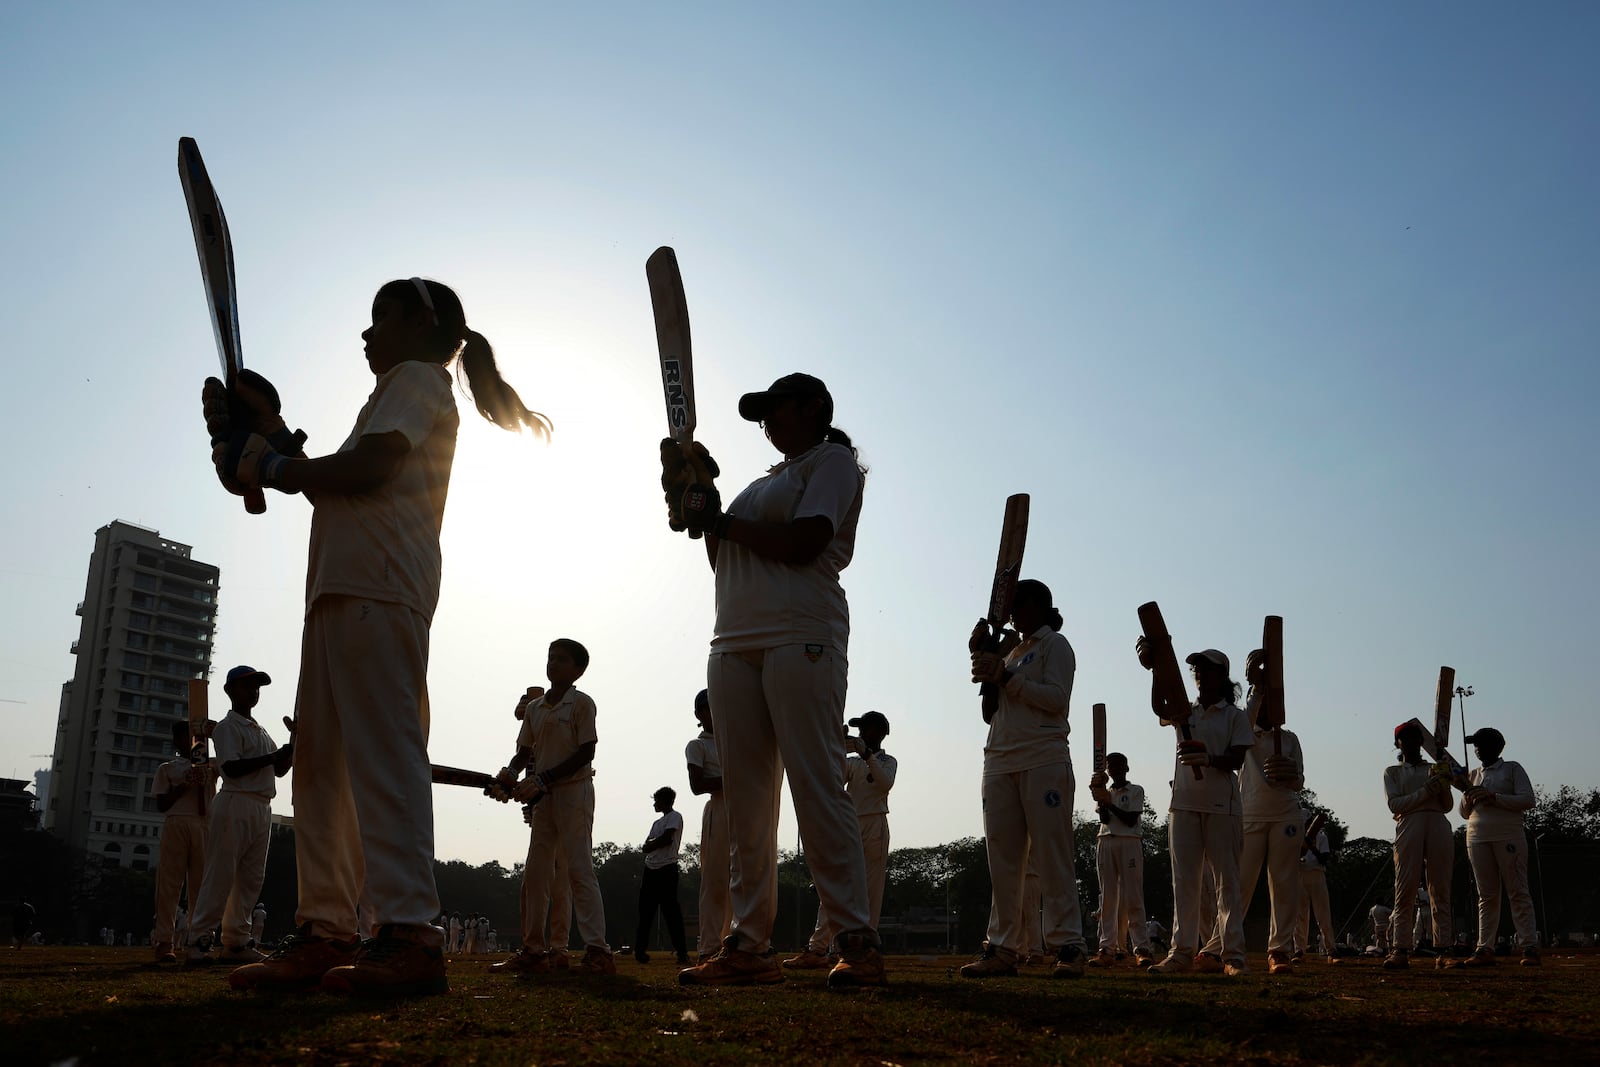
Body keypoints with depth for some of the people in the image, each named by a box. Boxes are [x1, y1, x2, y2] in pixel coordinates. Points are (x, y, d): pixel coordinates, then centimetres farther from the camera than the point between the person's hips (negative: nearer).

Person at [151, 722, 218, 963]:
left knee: (202, 885, -2)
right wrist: (184, 785, -6)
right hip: (176, 823, -2)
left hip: (205, 826, 2)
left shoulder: (210, 765, 22)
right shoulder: (167, 769, 17)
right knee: (169, 883, -6)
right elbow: (161, 805, 8)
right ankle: (165, 943, -8)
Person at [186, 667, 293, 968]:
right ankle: (199, 942, -8)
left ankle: (236, 942, 10)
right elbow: (232, 767, -15)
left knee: (251, 877, 6)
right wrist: (273, 757, -17)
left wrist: (294, 739, 8)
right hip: (236, 804, -8)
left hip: (263, 807, 8)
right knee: (220, 874, -10)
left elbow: (280, 769, 21)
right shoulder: (227, 727, -2)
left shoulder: (261, 731, 23)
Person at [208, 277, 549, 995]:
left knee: (384, 752, -18)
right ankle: (326, 930, 8)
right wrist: (273, 434, 23)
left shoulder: (417, 378, 3)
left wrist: (269, 467, -1)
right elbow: (330, 484, 27)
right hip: (343, 587, 11)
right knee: (321, 761, 7)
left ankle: (409, 933, -21)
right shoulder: (398, 392, 33)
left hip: (378, 587, -11)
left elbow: (362, 471, -14)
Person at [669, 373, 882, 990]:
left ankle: (858, 943, -10)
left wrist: (719, 521, -1)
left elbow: (801, 544, -11)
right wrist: (702, 507, 16)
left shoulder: (833, 462, 5)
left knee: (817, 789, -13)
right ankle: (748, 946, 6)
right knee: (744, 799, 3)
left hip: (801, 640, -8)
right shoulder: (766, 482, 29)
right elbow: (725, 564, 26)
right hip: (734, 645, 8)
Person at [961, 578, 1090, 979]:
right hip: (999, 762, 7)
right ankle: (1004, 948, 1)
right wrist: (981, 660, 14)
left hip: (1043, 761, -7)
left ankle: (1067, 946, -7)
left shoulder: (1054, 644, 6)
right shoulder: (1010, 651, 25)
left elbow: (1057, 698, -8)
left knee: (1051, 855, -9)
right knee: (1002, 860, 1)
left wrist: (1006, 677, -13)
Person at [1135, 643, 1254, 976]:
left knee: (1227, 881, -1)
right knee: (1184, 881, 2)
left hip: (1222, 806, -3)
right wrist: (1157, 670, -23)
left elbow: (1236, 760, -6)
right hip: (1184, 803, 3)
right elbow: (1159, 706, -8)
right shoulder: (1185, 712, 14)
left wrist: (1209, 759, -26)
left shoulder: (1235, 716, 5)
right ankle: (1182, 951, 4)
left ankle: (1233, 954, 1)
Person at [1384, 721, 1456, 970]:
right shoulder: (1392, 772, 17)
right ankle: (1401, 951, -12)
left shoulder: (1435, 769, 23)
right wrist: (1425, 792, -11)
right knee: (1405, 891, -10)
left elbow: (1447, 806, 14)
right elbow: (1395, 804, 1)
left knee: (1440, 892, -3)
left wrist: (1444, 785, -6)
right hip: (1408, 826, -2)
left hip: (1438, 825, 2)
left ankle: (1443, 952, -3)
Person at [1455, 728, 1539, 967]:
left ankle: (1529, 948, -7)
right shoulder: (1473, 775, 19)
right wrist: (1468, 795, -2)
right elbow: (1465, 813, 20)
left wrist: (1493, 797, -16)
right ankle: (1485, 950, -1)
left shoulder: (1512, 769, 5)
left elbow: (1528, 800, -7)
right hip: (1478, 838, 4)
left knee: (1518, 892, -6)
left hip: (1508, 837, -4)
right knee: (1487, 896, 2)